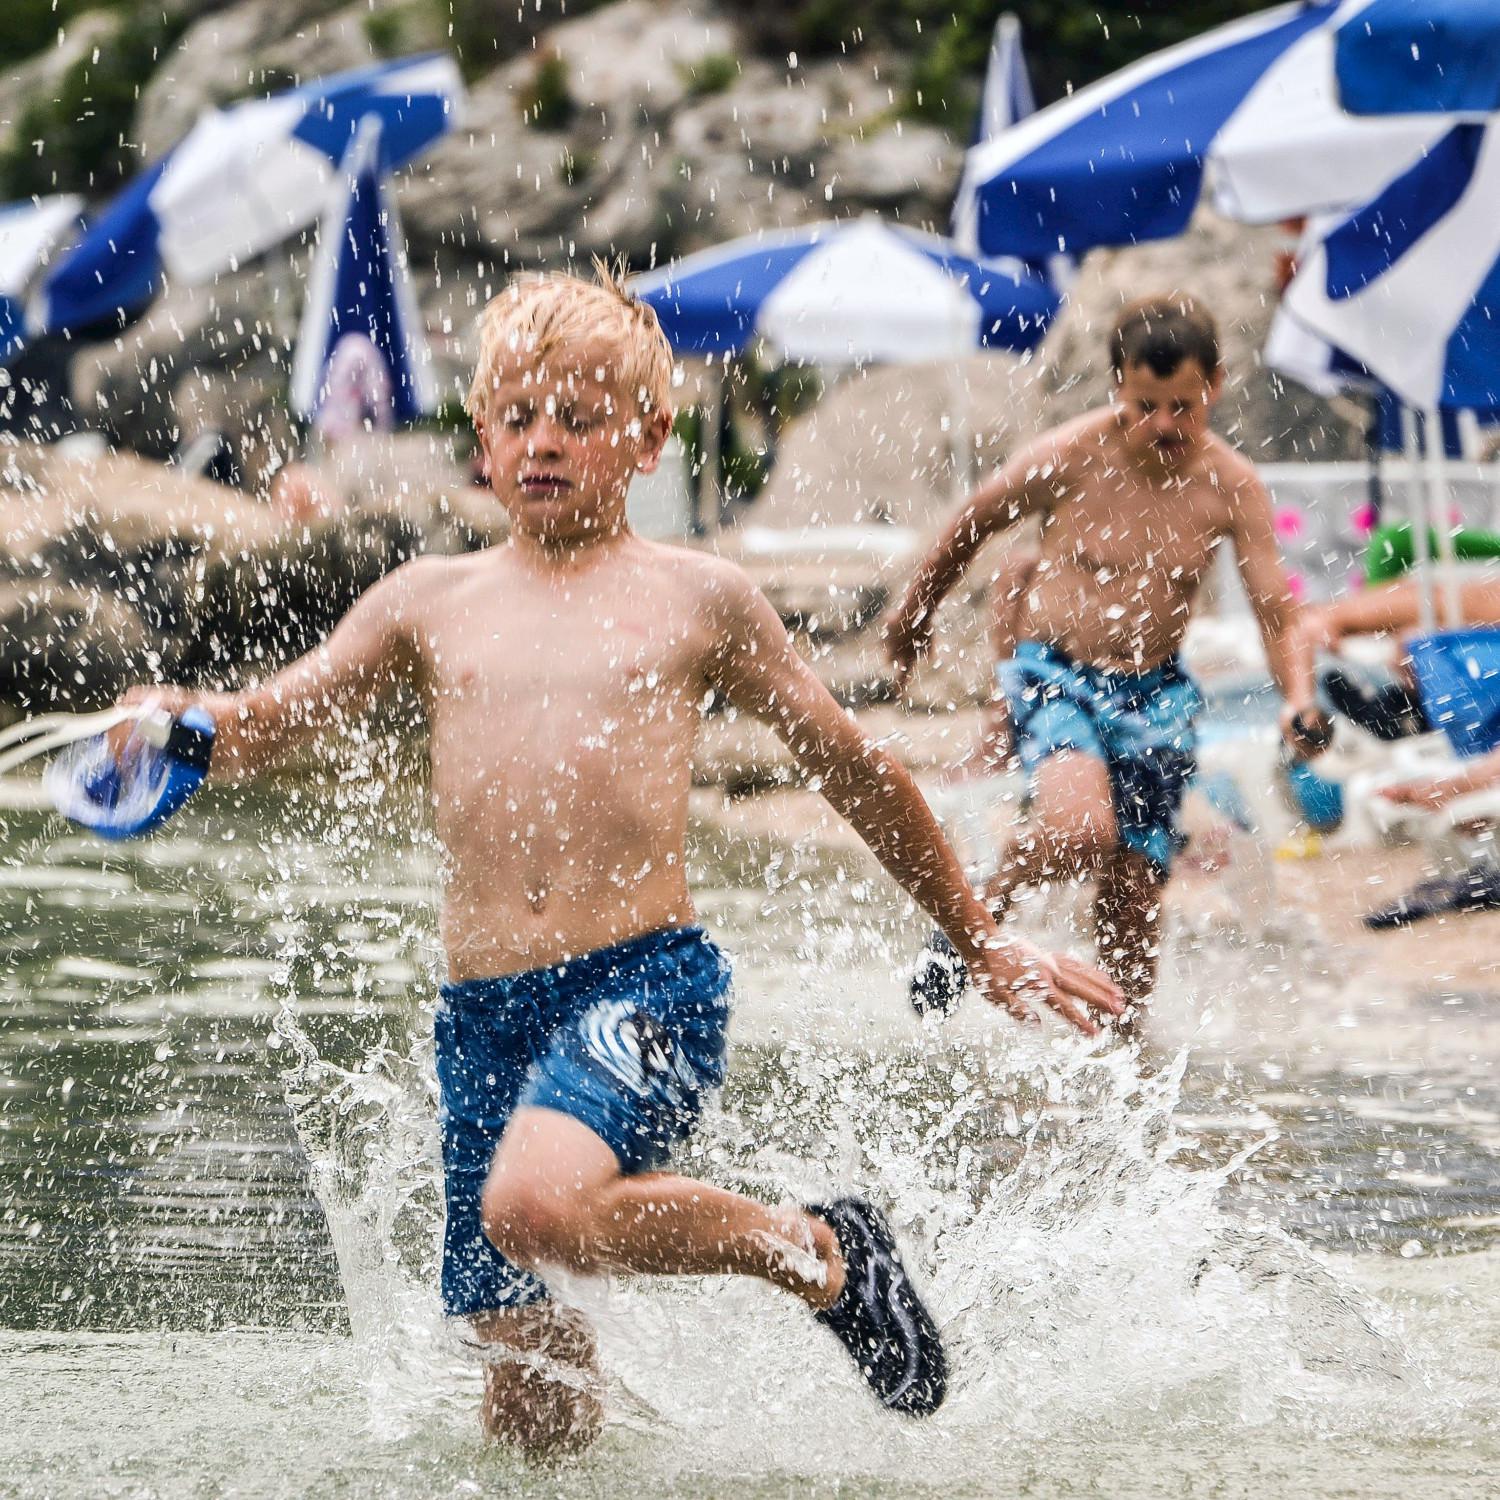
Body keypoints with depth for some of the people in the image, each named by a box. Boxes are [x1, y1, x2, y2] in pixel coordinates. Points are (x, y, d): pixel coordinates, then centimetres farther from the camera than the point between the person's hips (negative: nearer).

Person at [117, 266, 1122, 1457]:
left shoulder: (696, 599, 8)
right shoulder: (430, 603, 14)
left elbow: (853, 768, 16)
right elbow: (257, 732, 12)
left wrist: (985, 945, 21)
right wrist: (179, 720, -13)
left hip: (648, 979, -3)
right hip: (483, 1011, 4)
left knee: (536, 1203, -34)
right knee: (534, 1420, 3)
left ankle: (820, 1252, -10)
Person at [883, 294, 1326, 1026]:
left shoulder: (1233, 487, -6)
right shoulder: (1068, 458, -14)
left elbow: (1273, 606, -6)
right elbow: (973, 523, 2)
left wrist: (1299, 698, -25)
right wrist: (913, 611, 15)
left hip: (1156, 692, 3)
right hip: (1054, 672, -3)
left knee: (1136, 896, 6)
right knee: (1080, 828, -31)